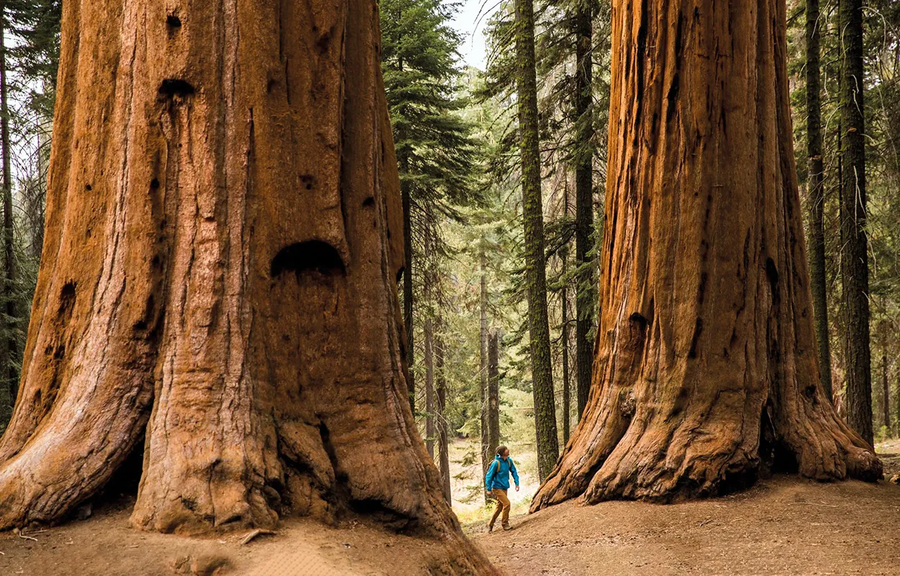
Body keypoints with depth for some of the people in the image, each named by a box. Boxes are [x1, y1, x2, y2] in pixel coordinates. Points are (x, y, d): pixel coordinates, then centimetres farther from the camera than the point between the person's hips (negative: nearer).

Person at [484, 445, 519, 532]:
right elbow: (488, 476, -14)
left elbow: (514, 472, 10)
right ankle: (504, 523, 0)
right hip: (497, 488, -7)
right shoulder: (496, 463, -20)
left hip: (504, 487, 7)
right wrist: (489, 489, -13)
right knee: (506, 503, -14)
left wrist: (517, 483, 2)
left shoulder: (509, 460, -2)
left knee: (499, 507, 13)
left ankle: (490, 525, 27)